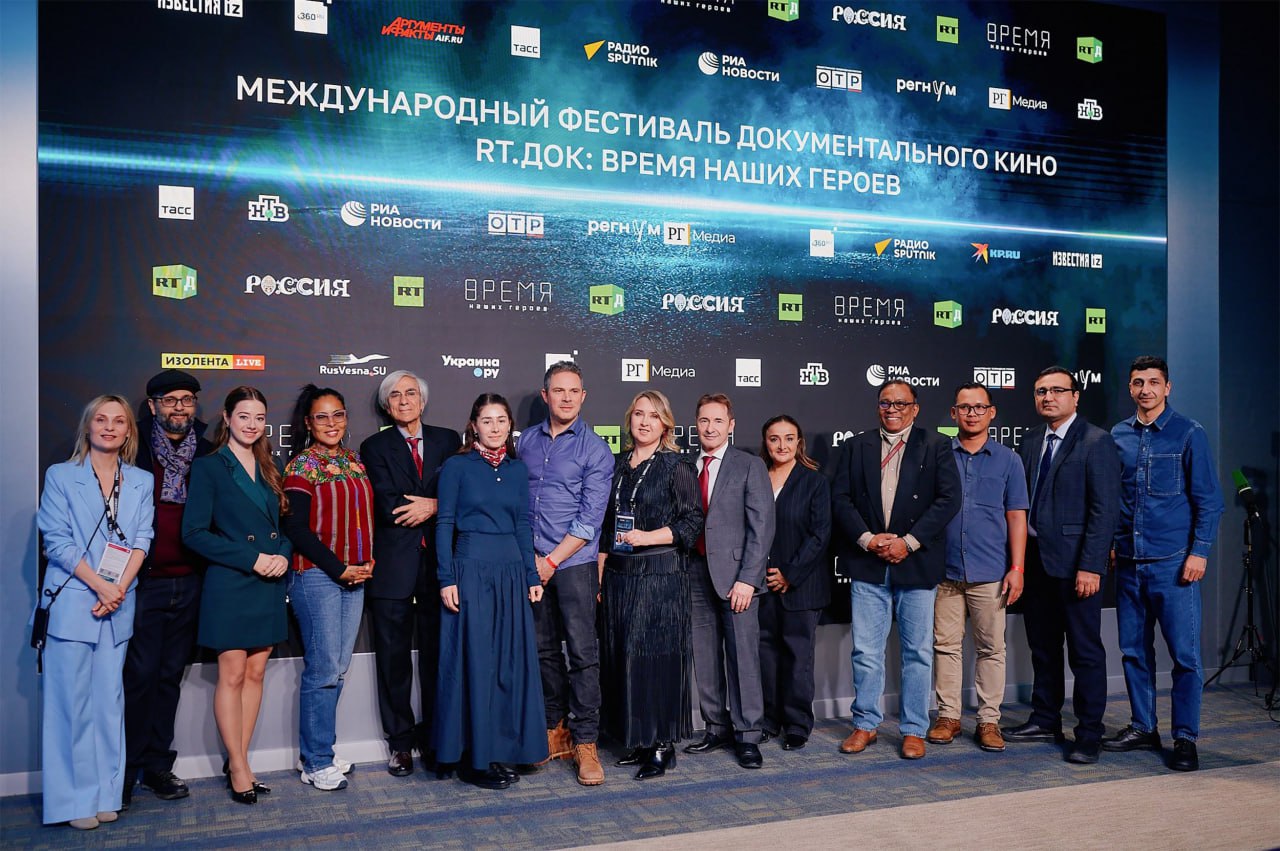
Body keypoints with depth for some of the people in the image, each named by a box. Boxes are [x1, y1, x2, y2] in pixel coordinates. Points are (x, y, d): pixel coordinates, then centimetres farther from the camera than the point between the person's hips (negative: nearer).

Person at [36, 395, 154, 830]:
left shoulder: (141, 481, 11)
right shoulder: (60, 476, 2)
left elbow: (141, 540, 4)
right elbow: (57, 541, -5)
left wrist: (119, 587, -10)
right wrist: (100, 585, -14)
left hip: (119, 607, 3)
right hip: (71, 603, -3)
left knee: (110, 700, 7)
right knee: (73, 701, 0)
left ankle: (105, 794, 14)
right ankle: (75, 798, 8)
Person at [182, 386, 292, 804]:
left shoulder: (269, 469, 12)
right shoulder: (208, 467, -4)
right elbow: (194, 532, -11)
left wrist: (283, 556, -6)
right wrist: (252, 559, -15)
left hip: (269, 586, 5)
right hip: (229, 584, -5)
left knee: (255, 674, 8)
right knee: (232, 676, 0)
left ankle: (238, 760, 18)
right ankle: (238, 767, 10)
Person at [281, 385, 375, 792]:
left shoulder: (354, 461, 12)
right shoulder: (302, 465, -6)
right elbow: (296, 528, -12)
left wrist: (367, 562, 0)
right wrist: (339, 568, -13)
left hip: (355, 575, 6)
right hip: (317, 576, -6)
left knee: (339, 668, 10)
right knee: (323, 671, -3)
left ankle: (321, 753, 22)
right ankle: (316, 763, 9)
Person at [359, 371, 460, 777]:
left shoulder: (448, 440, 11)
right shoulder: (375, 447, 6)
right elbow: (387, 505, -7)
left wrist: (431, 507, -13)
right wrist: (434, 505, -9)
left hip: (438, 561, 1)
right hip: (394, 565, -1)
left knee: (436, 655, 6)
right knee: (393, 657, 6)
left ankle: (432, 738, 18)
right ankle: (401, 742, 17)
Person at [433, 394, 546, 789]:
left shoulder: (518, 469, 10)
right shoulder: (456, 466, -2)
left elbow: (524, 525, 12)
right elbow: (444, 524, -4)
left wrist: (533, 575, 8)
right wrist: (447, 579, -10)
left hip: (512, 572, 5)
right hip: (471, 570, -4)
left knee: (512, 661, 7)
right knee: (475, 662, -1)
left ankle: (504, 751, 19)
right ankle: (474, 757, 10)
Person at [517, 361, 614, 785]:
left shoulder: (595, 449, -3)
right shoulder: (525, 441, 10)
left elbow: (590, 518, -7)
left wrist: (552, 561, -10)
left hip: (574, 563, -4)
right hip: (532, 563, 4)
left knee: (582, 652, -5)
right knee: (544, 650, 10)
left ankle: (585, 742, 3)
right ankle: (555, 731, 22)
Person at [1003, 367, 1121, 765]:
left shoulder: (1096, 442, -9)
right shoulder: (1031, 440, 12)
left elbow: (1105, 509, -14)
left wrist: (1090, 566, -19)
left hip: (1073, 562, -7)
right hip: (1034, 557, 7)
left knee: (1085, 652, 2)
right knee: (1042, 647, 16)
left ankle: (1088, 735, 12)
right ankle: (1045, 721, 29)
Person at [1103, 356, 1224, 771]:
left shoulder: (1189, 433, -2)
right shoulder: (1118, 435, 9)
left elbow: (1208, 499, -4)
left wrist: (1199, 552, -11)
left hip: (1173, 562, -4)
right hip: (1128, 561, 4)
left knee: (1185, 653, -2)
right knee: (1134, 650, 11)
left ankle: (1185, 738, 9)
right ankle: (1143, 727, 23)